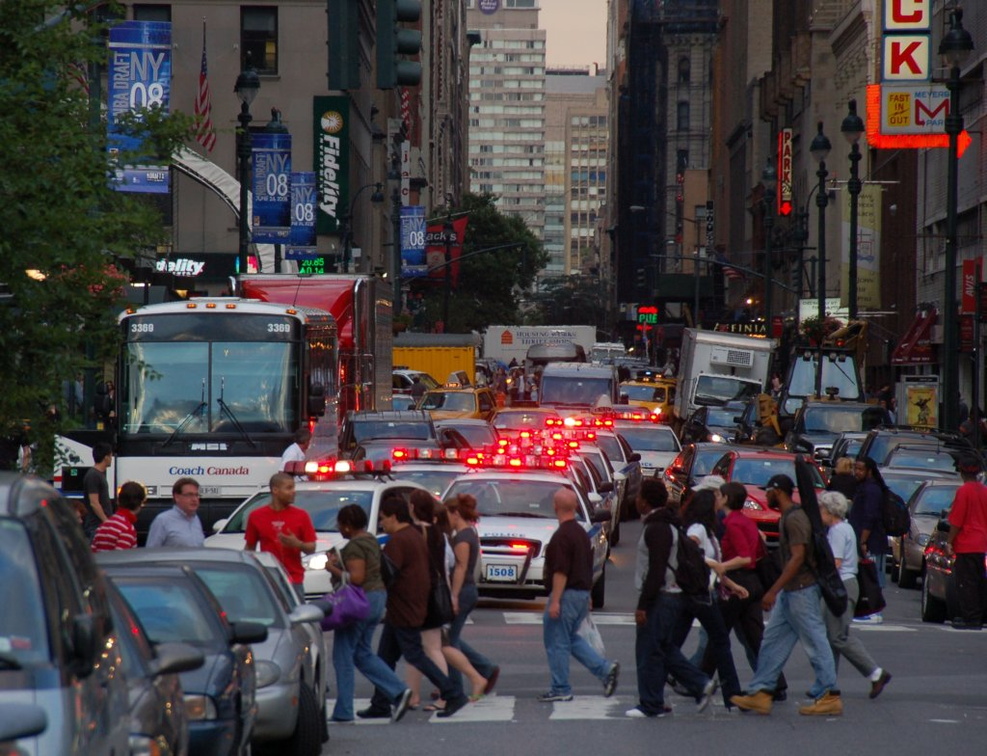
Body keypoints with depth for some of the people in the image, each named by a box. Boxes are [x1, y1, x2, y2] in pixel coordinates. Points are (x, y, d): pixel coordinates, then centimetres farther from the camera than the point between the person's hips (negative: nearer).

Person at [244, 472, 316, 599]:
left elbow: (311, 547, 4)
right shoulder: (256, 516, 4)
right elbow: (249, 547, 10)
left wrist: (297, 544, -16)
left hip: (293, 581, 0)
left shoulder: (301, 516, 4)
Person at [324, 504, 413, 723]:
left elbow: (356, 577, -25)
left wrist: (333, 569, -12)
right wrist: (338, 561, 16)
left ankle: (343, 712, 0)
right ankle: (399, 692, 4)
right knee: (363, 654, 17)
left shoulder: (354, 546, -17)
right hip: (377, 597, 10)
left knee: (343, 655, -2)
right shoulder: (372, 541, 14)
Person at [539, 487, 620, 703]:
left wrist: (555, 601, -21)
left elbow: (561, 571, -22)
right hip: (582, 593, 9)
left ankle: (560, 689, 3)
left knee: (556, 642, 0)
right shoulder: (581, 533, 13)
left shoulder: (562, 535, -17)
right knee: (571, 638, 18)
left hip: (566, 594, -9)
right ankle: (605, 669, 7)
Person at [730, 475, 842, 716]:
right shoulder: (788, 517, 15)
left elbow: (798, 557, -24)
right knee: (773, 640, 8)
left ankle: (830, 697, -1)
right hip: (791, 591, 11)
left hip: (802, 590, -11)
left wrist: (773, 591, -25)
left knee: (815, 642, -5)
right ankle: (761, 693, 9)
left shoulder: (794, 519, -17)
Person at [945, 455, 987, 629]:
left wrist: (949, 542, -8)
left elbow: (956, 521, -14)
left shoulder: (963, 491, -13)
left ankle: (970, 619, -7)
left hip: (966, 545, -7)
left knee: (966, 583, -5)